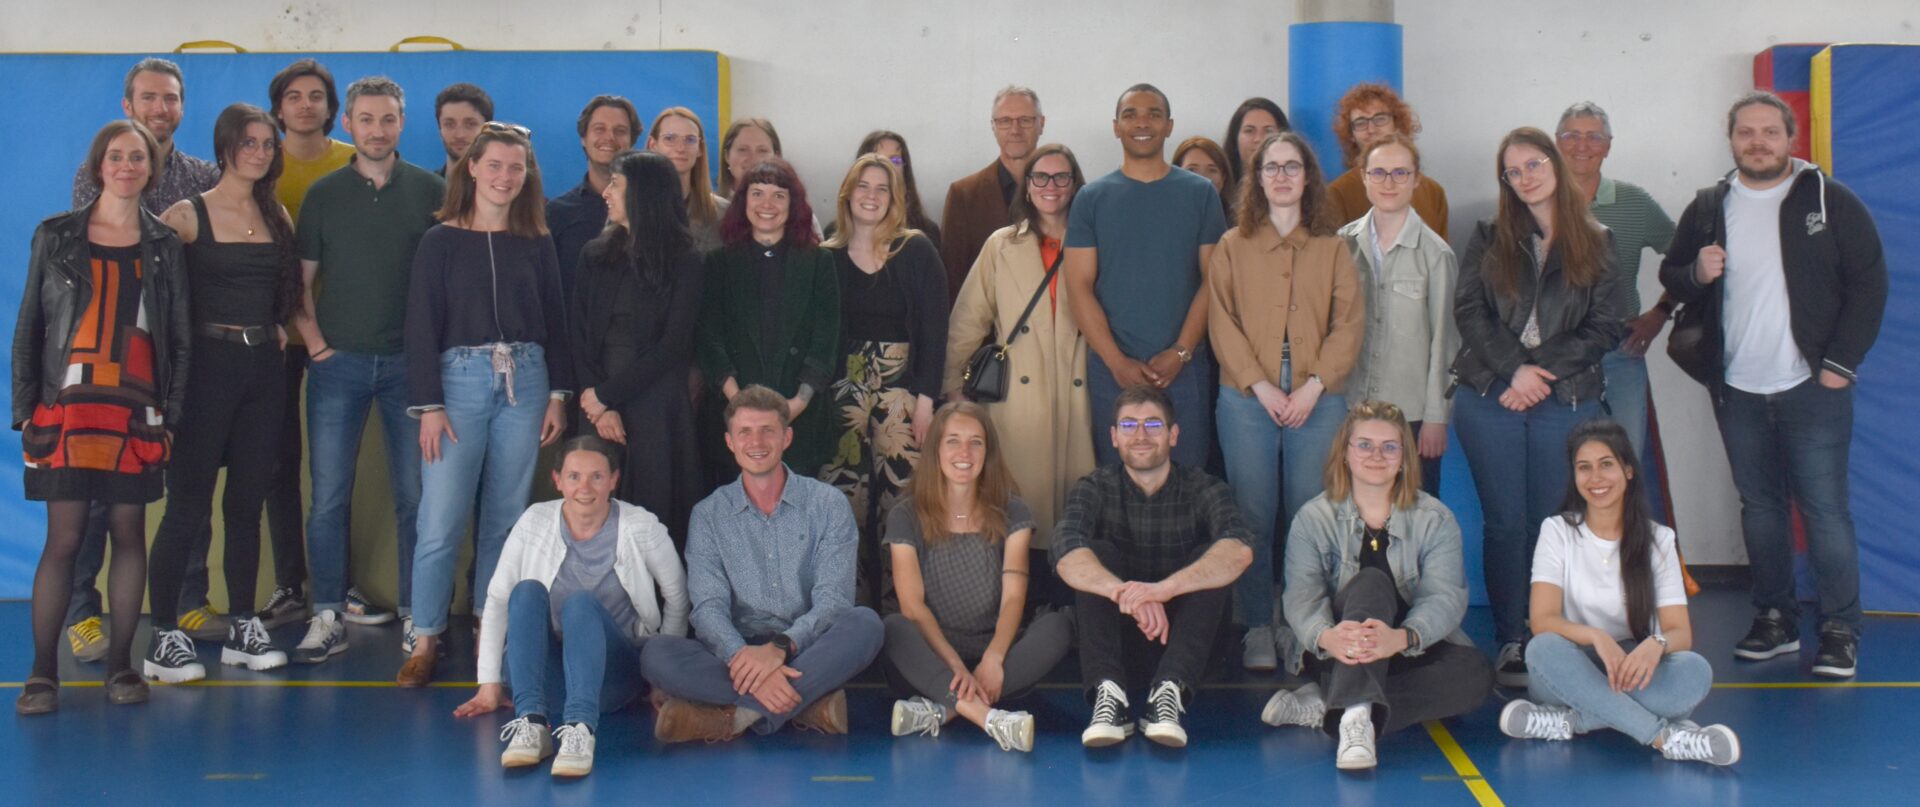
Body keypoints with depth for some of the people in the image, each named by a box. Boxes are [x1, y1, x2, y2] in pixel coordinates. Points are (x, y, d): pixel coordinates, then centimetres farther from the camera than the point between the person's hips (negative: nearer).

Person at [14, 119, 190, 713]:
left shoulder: (164, 245, 9)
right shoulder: (56, 236, 6)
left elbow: (179, 335, 9)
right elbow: (29, 326, 6)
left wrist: (172, 411, 1)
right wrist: (25, 408, -1)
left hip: (137, 412, 1)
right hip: (67, 407, -1)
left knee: (129, 533, 4)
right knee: (64, 538, -3)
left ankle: (121, 663, 13)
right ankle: (42, 671, 3)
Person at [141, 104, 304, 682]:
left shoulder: (278, 217, 12)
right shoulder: (189, 215, -4)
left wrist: (280, 327, 9)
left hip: (264, 365, 5)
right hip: (209, 363, -5)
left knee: (248, 502, 10)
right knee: (188, 503, -5)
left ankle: (243, 628, 18)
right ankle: (164, 636, 0)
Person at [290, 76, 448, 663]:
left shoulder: (430, 191, 4)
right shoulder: (324, 194, 7)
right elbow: (301, 279, 8)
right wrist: (313, 339, -3)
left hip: (408, 360, 0)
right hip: (339, 361, 1)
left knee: (415, 495, 3)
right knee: (328, 497, -1)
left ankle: (415, 615, 12)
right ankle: (329, 616, 7)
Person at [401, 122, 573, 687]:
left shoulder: (536, 244, 9)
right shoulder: (442, 240, 1)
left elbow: (556, 322, 13)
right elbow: (421, 326, -1)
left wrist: (558, 394, 5)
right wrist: (428, 406, -7)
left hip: (524, 382, 3)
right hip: (460, 379, -3)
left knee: (506, 519, 6)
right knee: (442, 522, -7)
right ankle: (425, 641, 0)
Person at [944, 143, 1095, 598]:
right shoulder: (1002, 246, 10)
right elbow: (966, 324, 10)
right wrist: (953, 389, 6)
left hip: (1078, 394, 0)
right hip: (1019, 397, 0)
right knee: (1022, 499, -4)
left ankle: (1071, 605, 6)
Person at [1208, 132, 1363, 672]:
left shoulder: (1333, 248, 10)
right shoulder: (1233, 247, 9)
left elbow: (1349, 323, 4)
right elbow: (1221, 322, 1)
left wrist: (1314, 385, -9)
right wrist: (1261, 385, -10)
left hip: (1317, 399, 0)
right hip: (1248, 398, 0)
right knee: (1253, 515, 0)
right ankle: (1257, 628, 7)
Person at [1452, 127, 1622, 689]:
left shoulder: (1594, 244, 8)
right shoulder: (1489, 240, 11)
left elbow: (1605, 327, 1)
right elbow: (1469, 312, 0)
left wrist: (1542, 368, -11)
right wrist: (1514, 369, -14)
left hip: (1566, 401, 0)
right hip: (1490, 399, 1)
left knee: (1550, 523, 0)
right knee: (1505, 522, 0)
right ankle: (1510, 642, 5)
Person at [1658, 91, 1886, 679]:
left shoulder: (1829, 201, -3)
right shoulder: (1708, 208, 7)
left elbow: (1869, 283, -2)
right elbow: (1671, 279, 14)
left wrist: (1842, 363, -9)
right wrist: (1695, 274, -10)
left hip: (1812, 388, -4)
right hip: (1737, 390, 4)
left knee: (1825, 509, -5)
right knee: (1759, 507, 12)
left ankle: (1840, 630, 4)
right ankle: (1775, 619, 22)